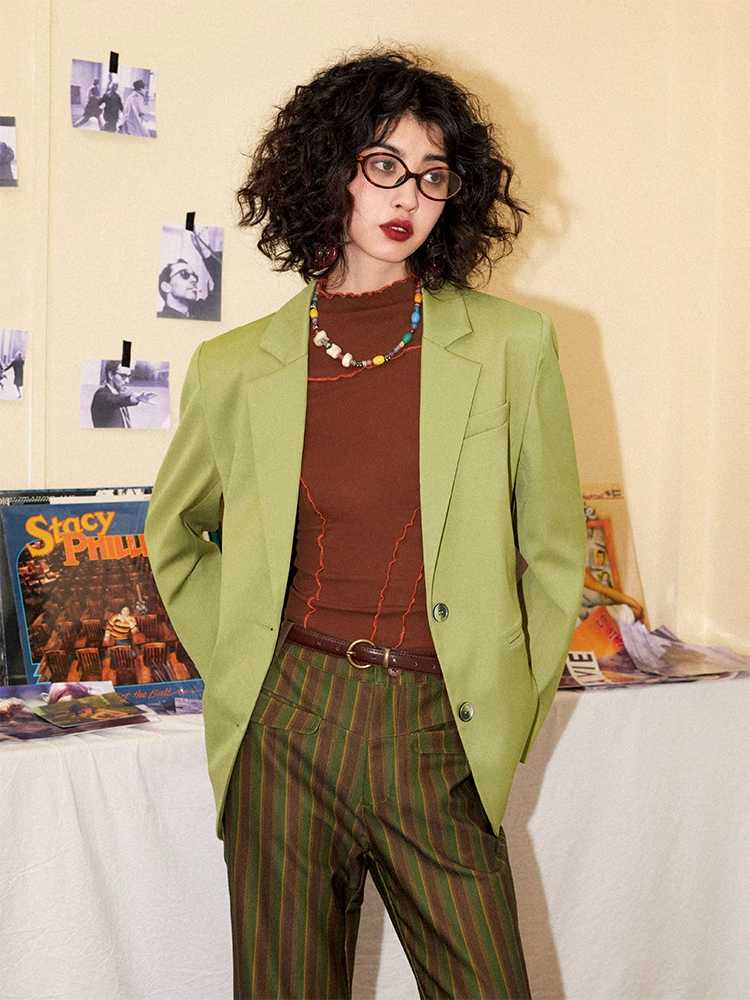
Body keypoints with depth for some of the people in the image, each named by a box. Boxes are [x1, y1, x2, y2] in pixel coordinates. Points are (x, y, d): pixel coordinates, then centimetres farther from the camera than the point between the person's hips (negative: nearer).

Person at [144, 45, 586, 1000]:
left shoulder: (512, 344, 1)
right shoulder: (236, 366, 3)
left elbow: (553, 553, 8)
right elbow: (173, 534, 19)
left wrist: (508, 718, 4)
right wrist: (233, 667, 10)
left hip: (439, 734, 0)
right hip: (283, 727, 1)